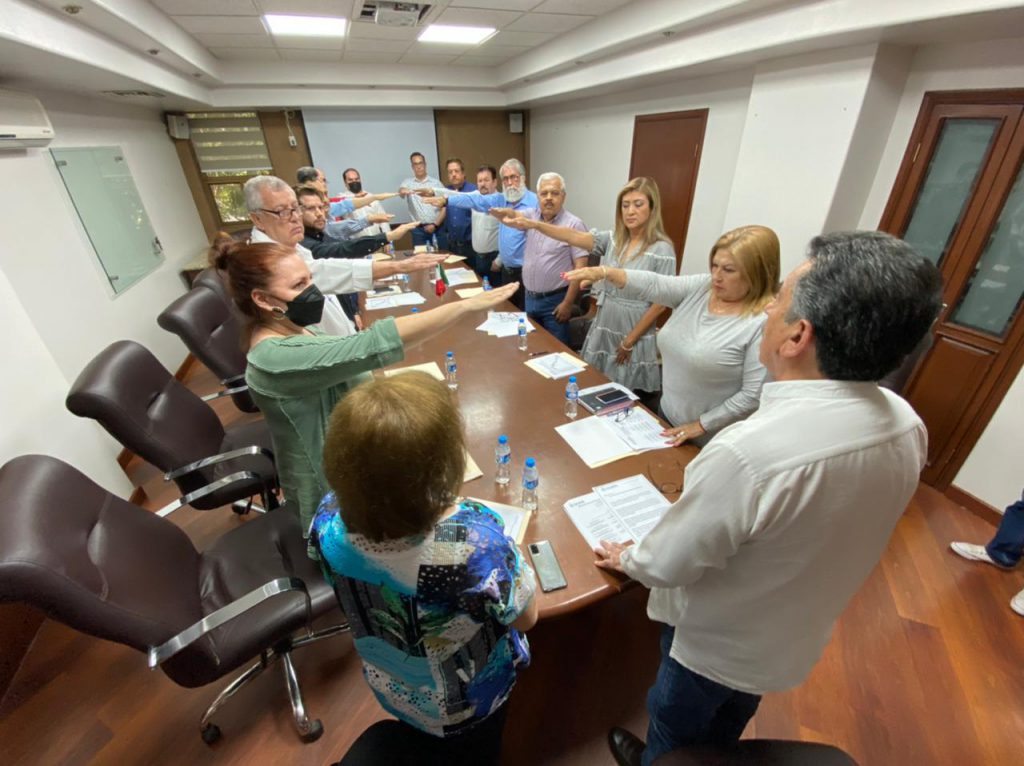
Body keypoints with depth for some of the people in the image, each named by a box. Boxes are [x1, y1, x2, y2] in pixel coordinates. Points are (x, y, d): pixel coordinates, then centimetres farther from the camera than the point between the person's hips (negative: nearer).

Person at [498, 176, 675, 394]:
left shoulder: (662, 250, -12)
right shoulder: (613, 239, 1)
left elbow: (660, 303, -12)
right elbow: (574, 237, -12)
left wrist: (629, 342, -11)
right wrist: (532, 224, -26)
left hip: (634, 338, -5)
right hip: (602, 330, 5)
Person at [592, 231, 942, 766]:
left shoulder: (749, 453, -43)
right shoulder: (906, 425, -18)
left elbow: (668, 565, -28)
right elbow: (814, 523, -2)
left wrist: (627, 559, -6)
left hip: (715, 640, -5)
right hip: (797, 636, 6)